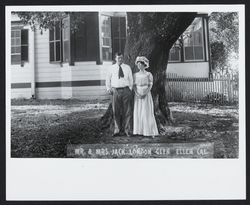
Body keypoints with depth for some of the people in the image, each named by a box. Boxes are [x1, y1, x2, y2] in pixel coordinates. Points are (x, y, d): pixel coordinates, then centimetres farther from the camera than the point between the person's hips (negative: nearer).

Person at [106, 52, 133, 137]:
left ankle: (128, 130, 5)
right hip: (115, 91, 0)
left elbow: (131, 79, 13)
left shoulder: (127, 67, 9)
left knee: (127, 111, -1)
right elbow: (108, 79, 16)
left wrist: (130, 89, 5)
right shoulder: (112, 68, 8)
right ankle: (118, 130, 9)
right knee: (116, 111, 1)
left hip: (126, 90, 0)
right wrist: (108, 89, 7)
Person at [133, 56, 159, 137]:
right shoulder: (135, 75, 9)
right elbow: (134, 86, 4)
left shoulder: (149, 74, -1)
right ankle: (140, 131, 5)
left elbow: (150, 86, -6)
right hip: (138, 96, 4)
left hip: (146, 95, -3)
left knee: (148, 113, -7)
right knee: (138, 113, 0)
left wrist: (145, 94, -19)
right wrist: (137, 94, -13)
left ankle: (151, 131, -3)